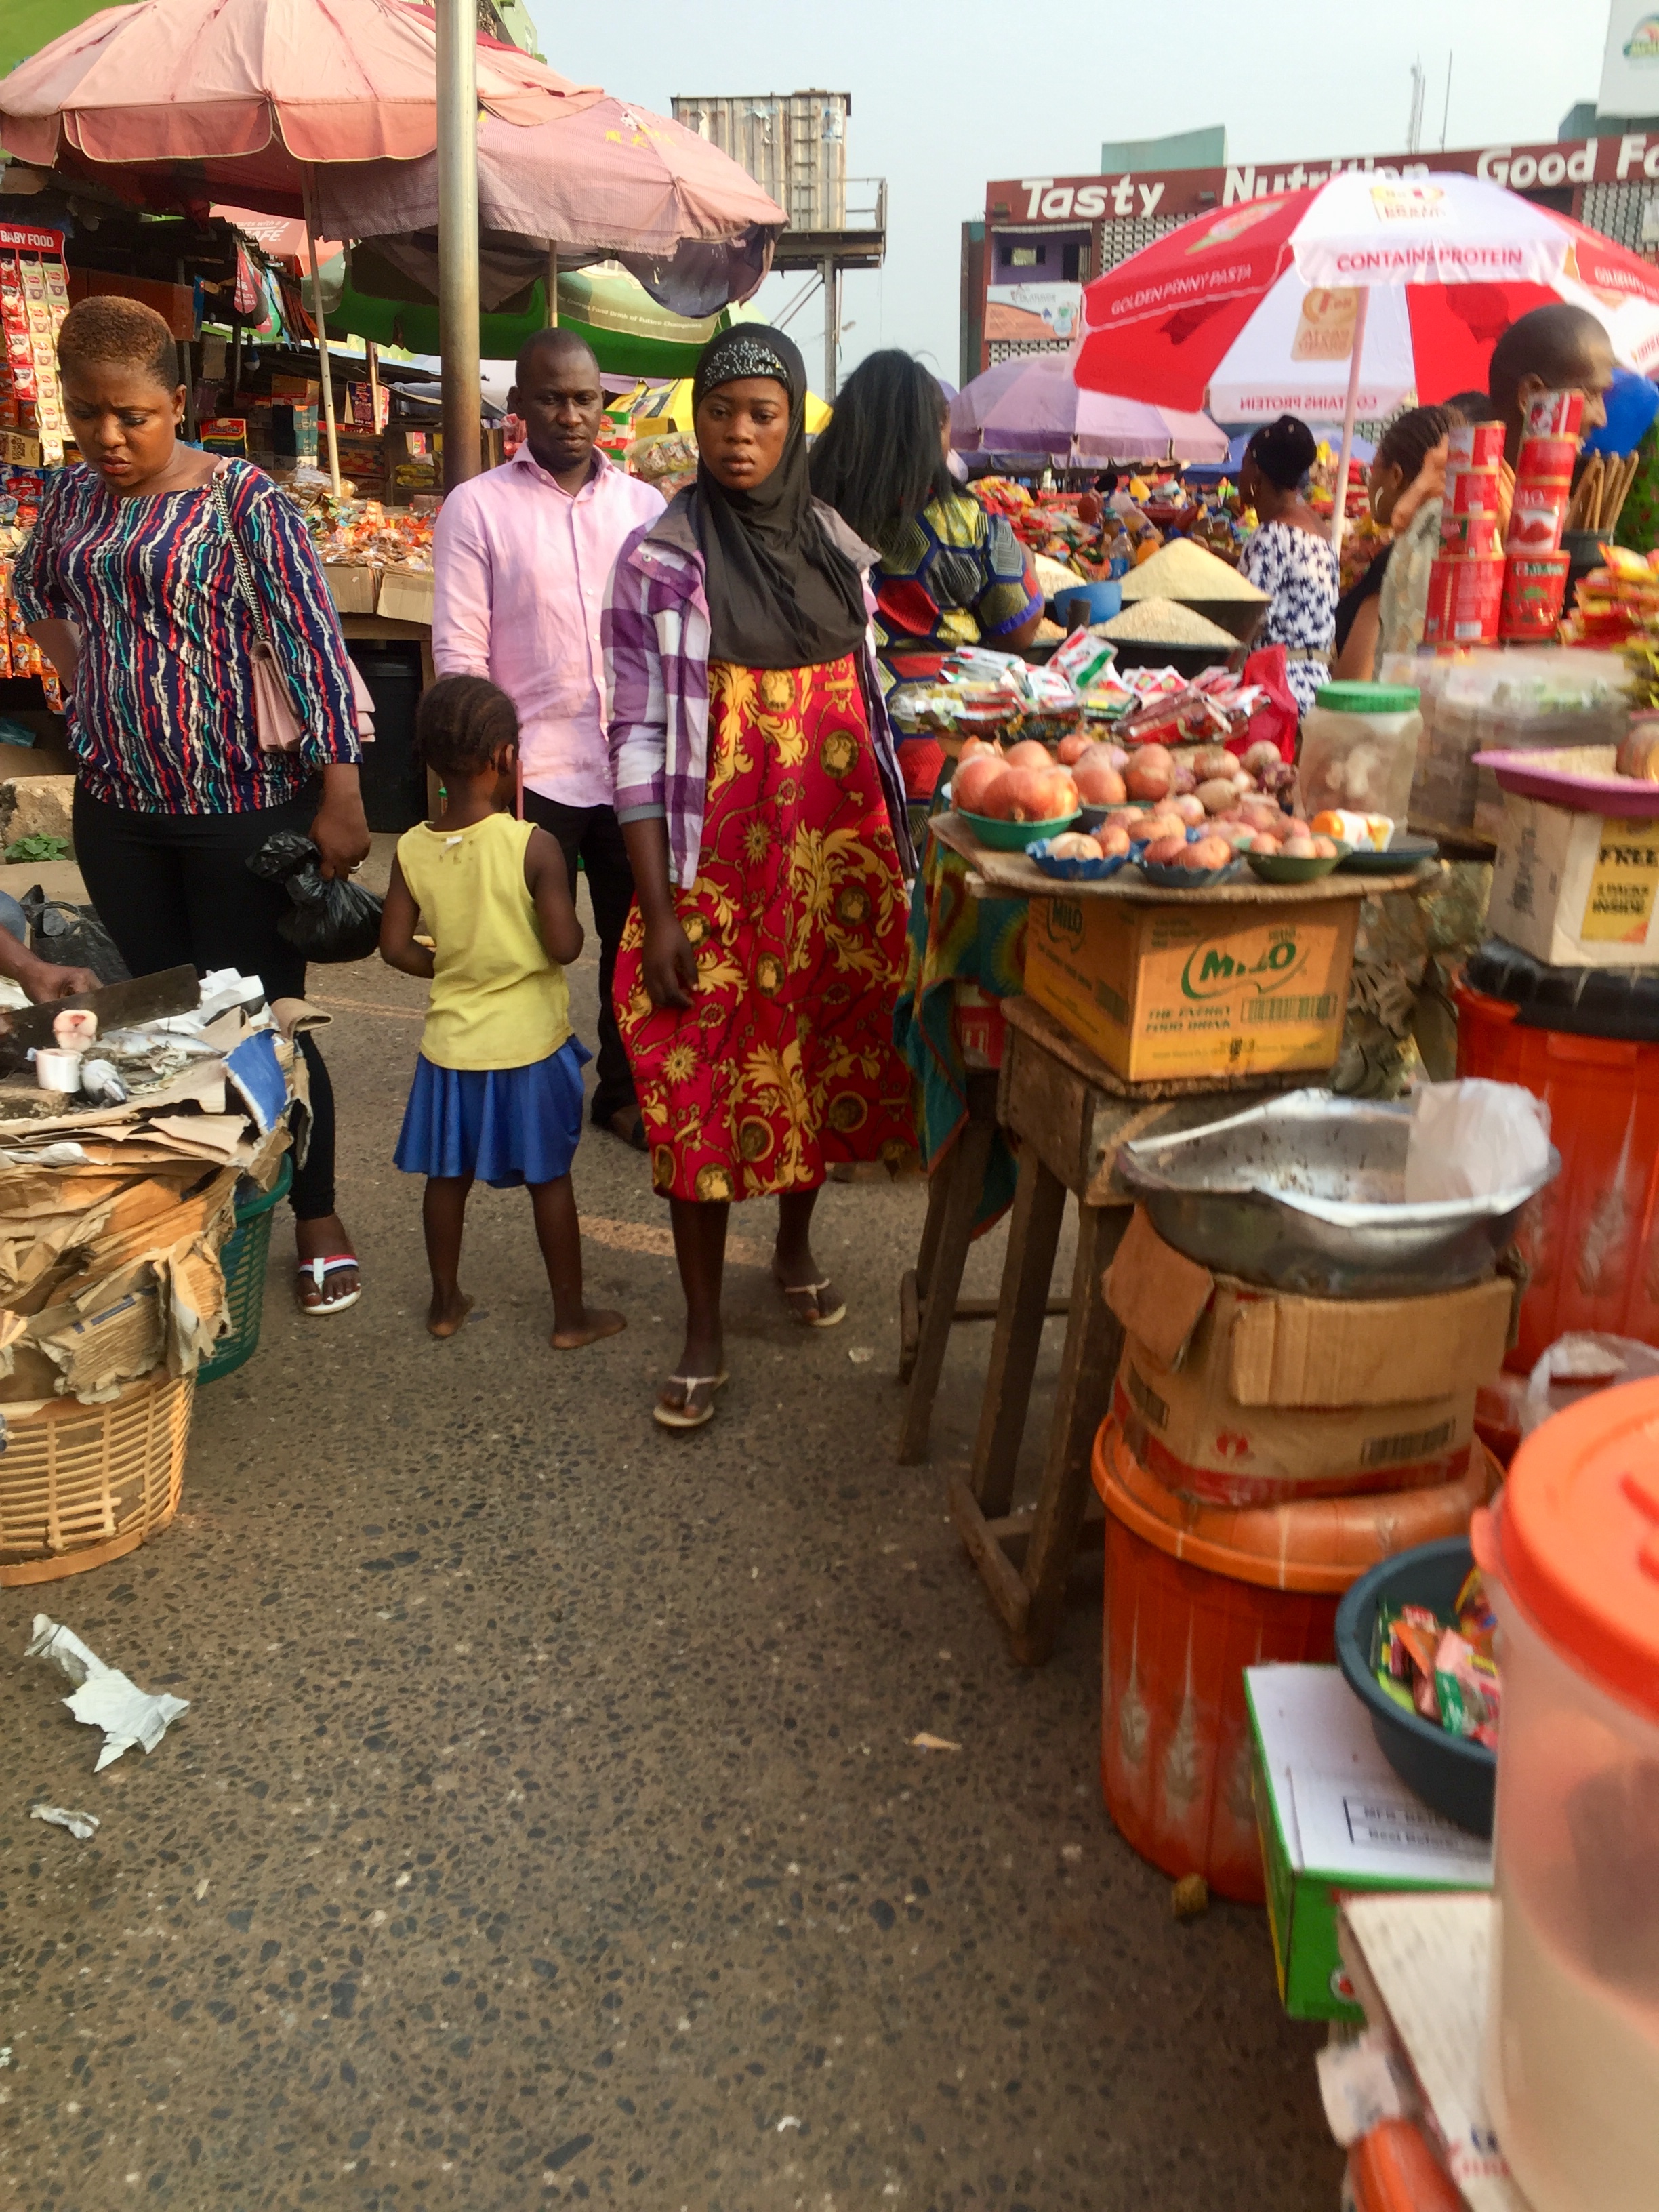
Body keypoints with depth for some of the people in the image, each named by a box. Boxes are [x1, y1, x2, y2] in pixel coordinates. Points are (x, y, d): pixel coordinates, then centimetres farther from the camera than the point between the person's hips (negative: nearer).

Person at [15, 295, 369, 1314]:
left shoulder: (244, 501, -10)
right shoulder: (72, 494, 7)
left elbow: (313, 646, -14)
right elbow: (38, 591, 27)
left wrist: (341, 797, -18)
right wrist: (89, 683, 13)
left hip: (244, 809, -5)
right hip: (116, 809, 6)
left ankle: (319, 1219, 16)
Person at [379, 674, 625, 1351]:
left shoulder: (412, 849, -5)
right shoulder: (533, 845, -18)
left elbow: (395, 947, -2)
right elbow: (564, 945, -21)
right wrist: (569, 916, 0)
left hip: (451, 1042, 4)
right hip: (528, 1046, -4)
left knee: (447, 1176, 17)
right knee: (550, 1180, 9)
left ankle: (446, 1302, 31)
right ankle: (571, 1316, 19)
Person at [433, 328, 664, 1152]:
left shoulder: (645, 505, 8)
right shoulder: (477, 507, -1)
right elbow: (459, 656, -4)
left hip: (637, 768, 3)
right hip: (532, 773, -3)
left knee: (634, 937, 12)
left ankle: (623, 1091, 29)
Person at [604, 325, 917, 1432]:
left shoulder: (836, 546, 7)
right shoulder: (660, 558, -6)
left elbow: (869, 705, 13)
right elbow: (640, 736, -8)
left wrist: (895, 849, 11)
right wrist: (657, 911, -13)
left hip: (839, 854, 4)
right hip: (718, 865, -4)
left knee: (823, 1049, 13)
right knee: (709, 1082, 0)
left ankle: (797, 1243, 38)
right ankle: (705, 1335, 12)